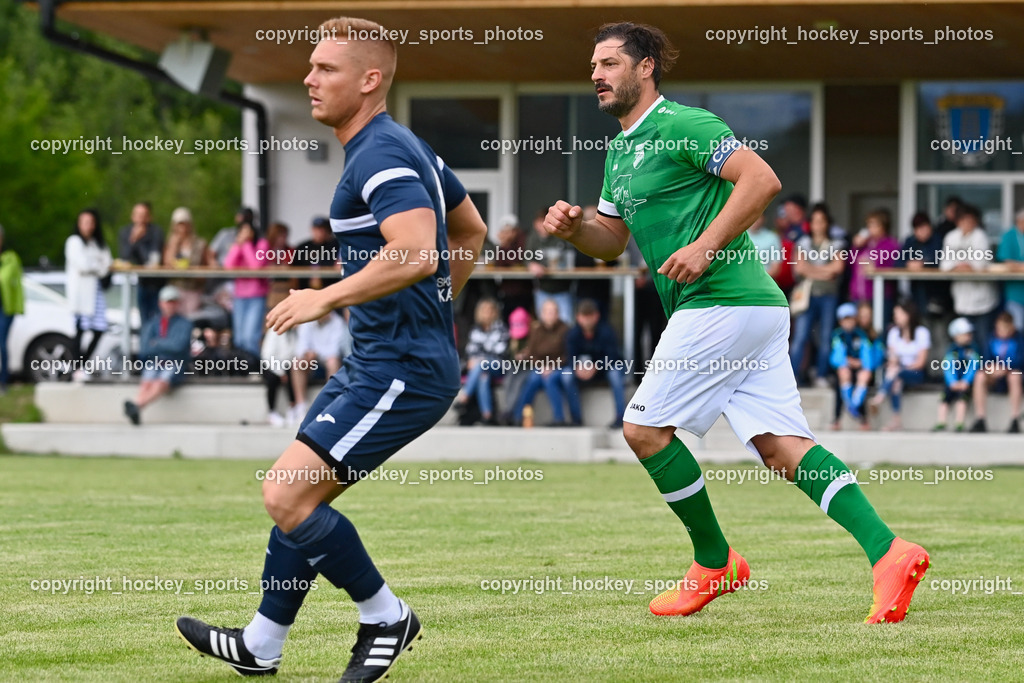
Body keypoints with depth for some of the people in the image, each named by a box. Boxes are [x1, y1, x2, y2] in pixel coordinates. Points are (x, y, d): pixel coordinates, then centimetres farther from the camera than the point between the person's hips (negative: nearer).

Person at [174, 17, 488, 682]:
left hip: (401, 370, -11)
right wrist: (435, 310, 30)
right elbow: (471, 232, 27)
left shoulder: (380, 155, -17)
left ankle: (385, 617, 1)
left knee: (287, 497, -14)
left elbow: (417, 253, -32)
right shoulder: (406, 146, 16)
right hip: (380, 360, 11)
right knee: (297, 496, 14)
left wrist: (329, 298, -25)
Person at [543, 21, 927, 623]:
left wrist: (705, 247, -21)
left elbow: (762, 179, -18)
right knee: (780, 445, -1)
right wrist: (574, 228, 7)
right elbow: (613, 240, 28)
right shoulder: (620, 150, 22)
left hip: (722, 303, -9)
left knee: (645, 428, -3)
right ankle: (887, 551, -13)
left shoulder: (681, 124, -9)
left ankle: (715, 562, 7)